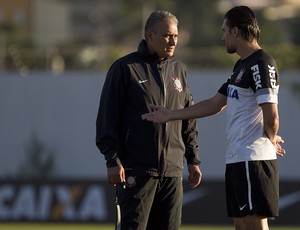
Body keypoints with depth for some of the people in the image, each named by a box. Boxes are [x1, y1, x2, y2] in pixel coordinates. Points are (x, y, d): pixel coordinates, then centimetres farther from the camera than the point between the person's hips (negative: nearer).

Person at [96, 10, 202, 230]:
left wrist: (193, 160, 15)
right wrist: (113, 160, -11)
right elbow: (107, 118, -5)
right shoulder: (125, 68, -3)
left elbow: (189, 120, 20)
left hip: (172, 170, 6)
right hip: (137, 170, -6)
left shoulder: (179, 70, 15)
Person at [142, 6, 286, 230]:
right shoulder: (241, 66, 19)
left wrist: (270, 140, -1)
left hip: (253, 159, -10)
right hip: (237, 160, 10)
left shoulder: (261, 64, -13)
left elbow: (271, 115, -19)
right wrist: (170, 115, 25)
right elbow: (214, 104, 25)